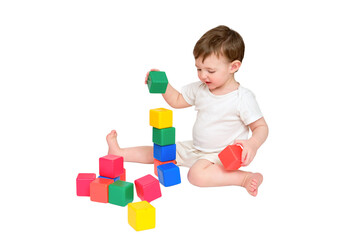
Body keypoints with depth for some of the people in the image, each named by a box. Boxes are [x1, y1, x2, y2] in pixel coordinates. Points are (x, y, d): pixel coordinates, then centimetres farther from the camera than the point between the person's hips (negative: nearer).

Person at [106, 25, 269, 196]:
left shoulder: (243, 98, -18)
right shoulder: (199, 89, 1)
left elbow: (261, 127, -13)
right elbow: (177, 100, 15)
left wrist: (252, 144, -34)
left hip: (222, 156, -7)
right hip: (195, 149, 8)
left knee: (197, 174, -34)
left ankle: (245, 177, -25)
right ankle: (119, 153, 24)